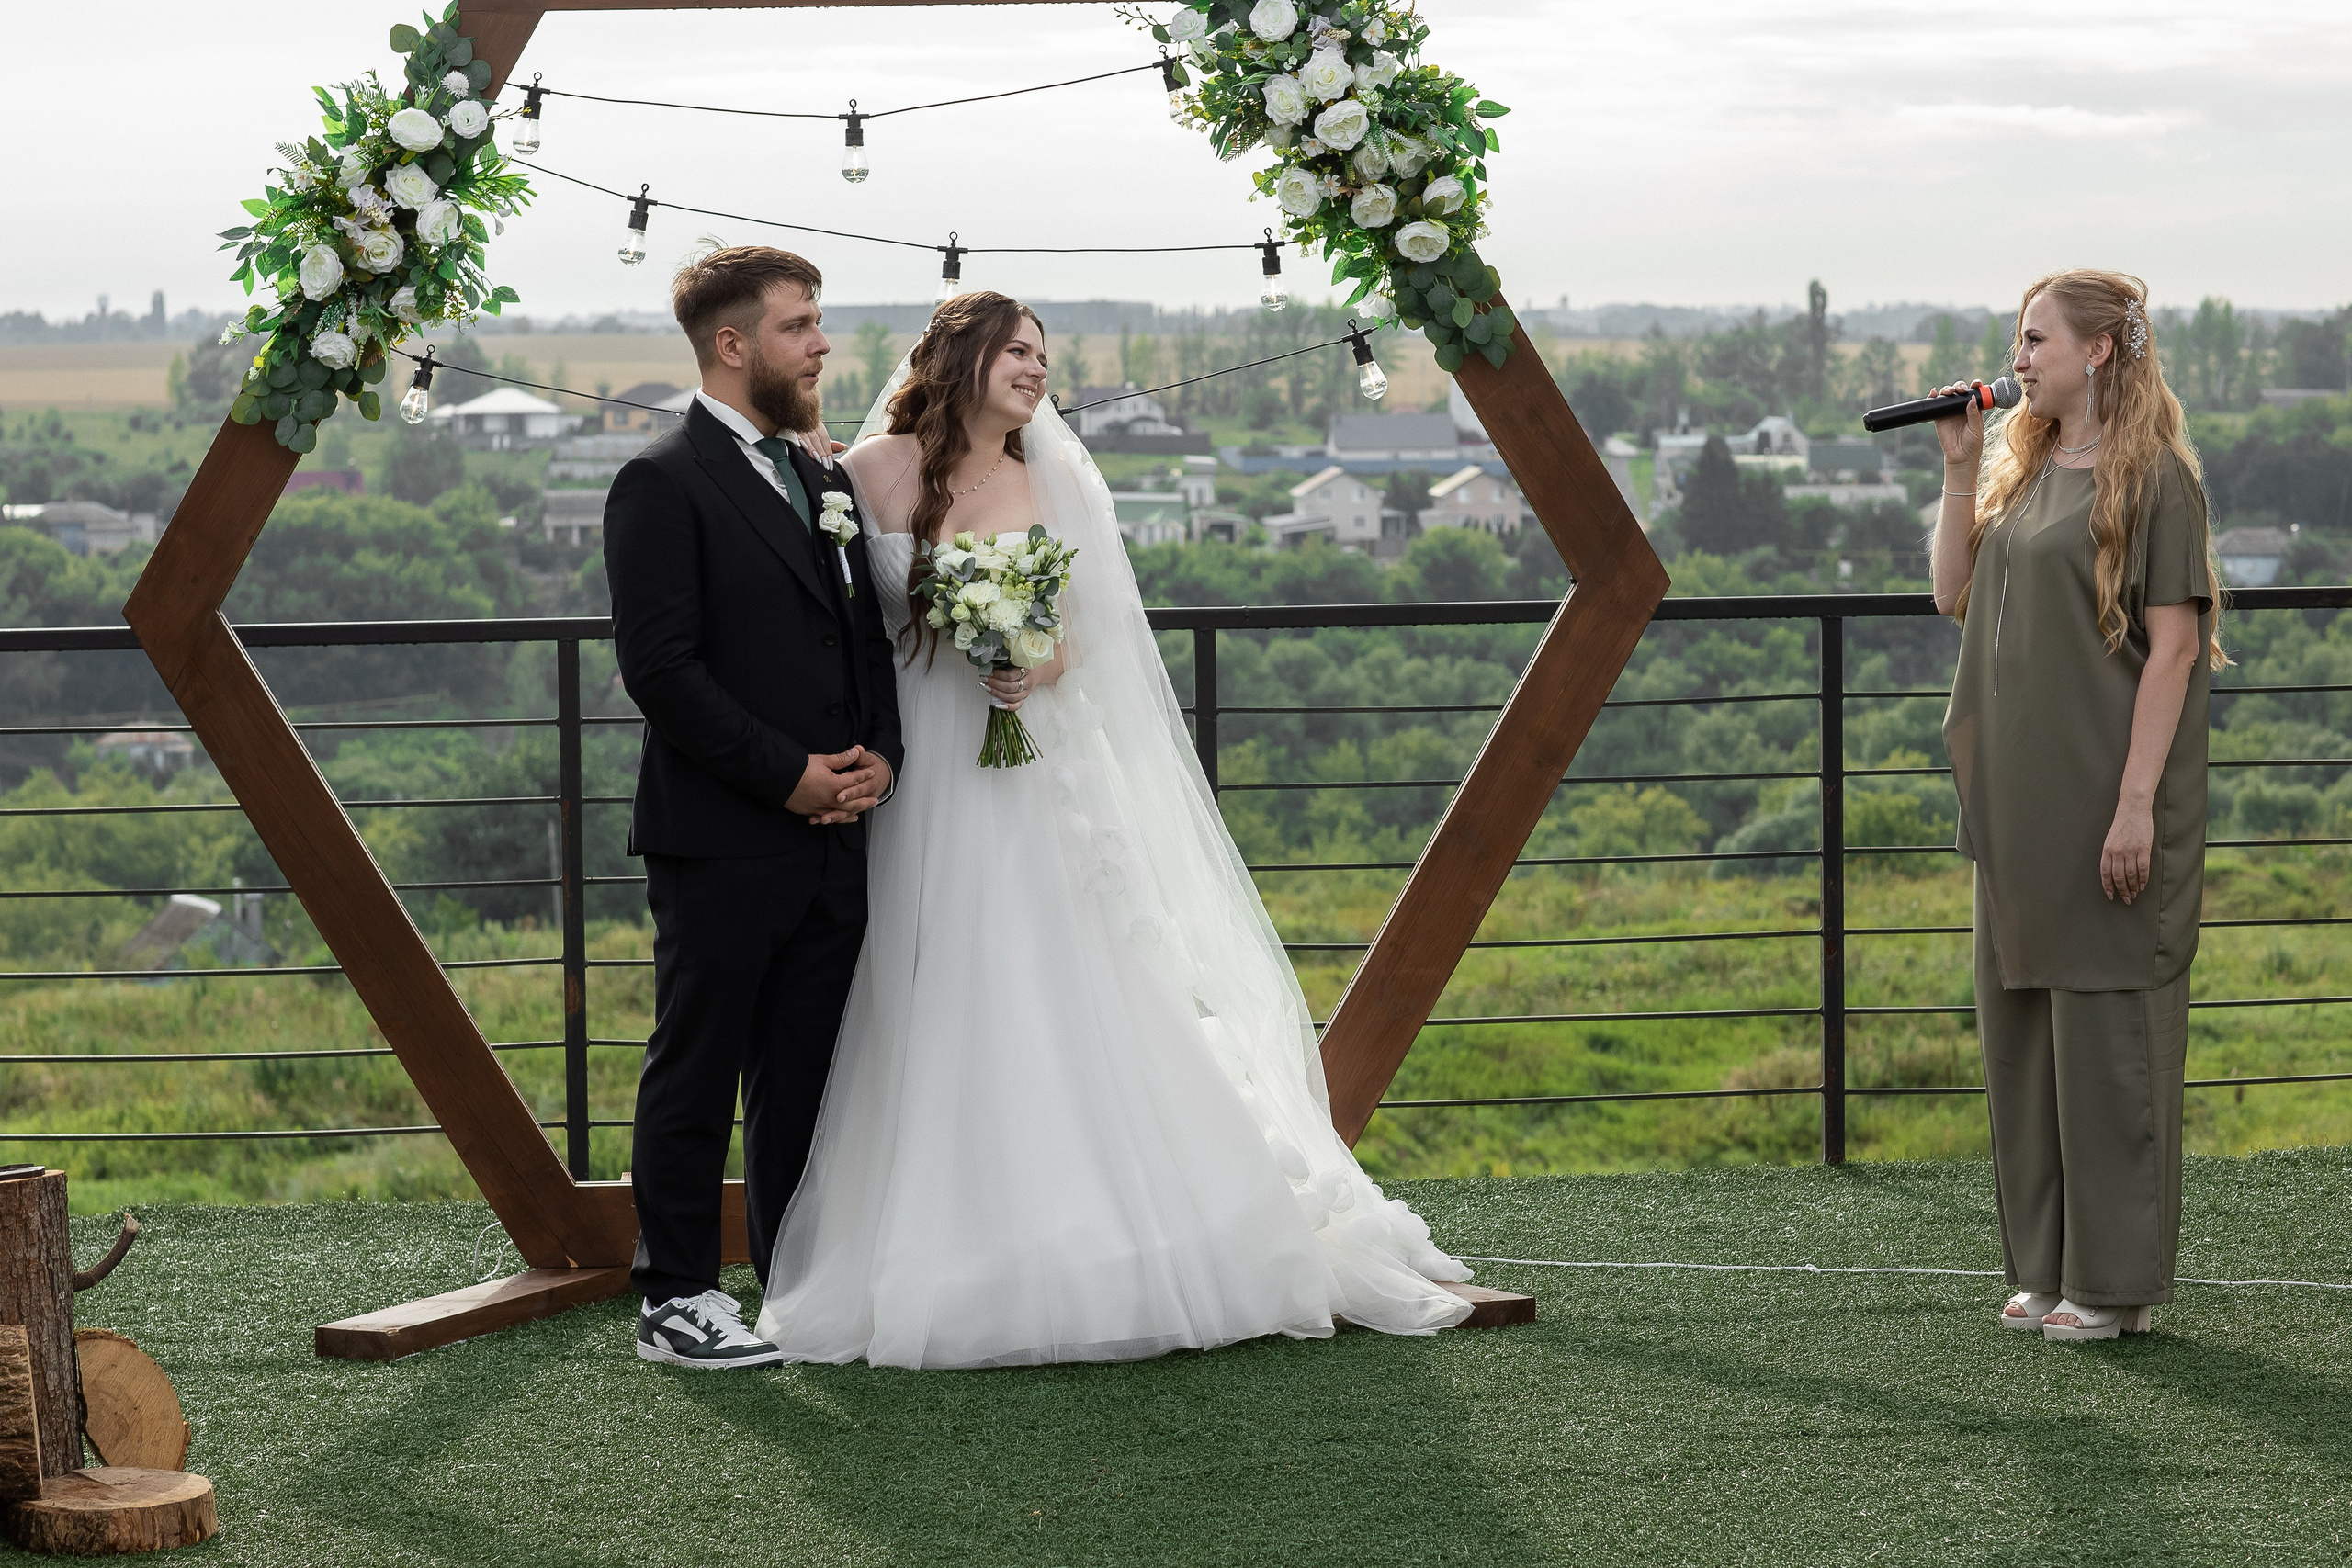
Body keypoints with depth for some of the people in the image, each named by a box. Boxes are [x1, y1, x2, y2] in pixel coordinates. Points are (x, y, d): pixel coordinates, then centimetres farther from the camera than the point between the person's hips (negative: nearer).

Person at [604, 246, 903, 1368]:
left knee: (805, 1075, 11)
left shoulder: (821, 478, 17)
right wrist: (790, 775, -15)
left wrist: (880, 754, 2)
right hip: (719, 843, -7)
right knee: (696, 1073, 0)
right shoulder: (665, 484, -8)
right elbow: (659, 668, -14)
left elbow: (867, 636, 20)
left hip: (831, 837, 7)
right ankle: (676, 1299, 6)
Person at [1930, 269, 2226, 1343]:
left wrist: (2137, 802, -19)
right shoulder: (2025, 469, 14)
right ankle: (2047, 1264, 20)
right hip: (2016, 797, 8)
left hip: (2103, 799, -8)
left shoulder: (2150, 478, -9)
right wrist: (1958, 466, 4)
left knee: (2106, 1024, -3)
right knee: (2020, 1026, 11)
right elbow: (1955, 594, 12)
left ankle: (2118, 1280, 4)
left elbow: (2172, 647, -14)